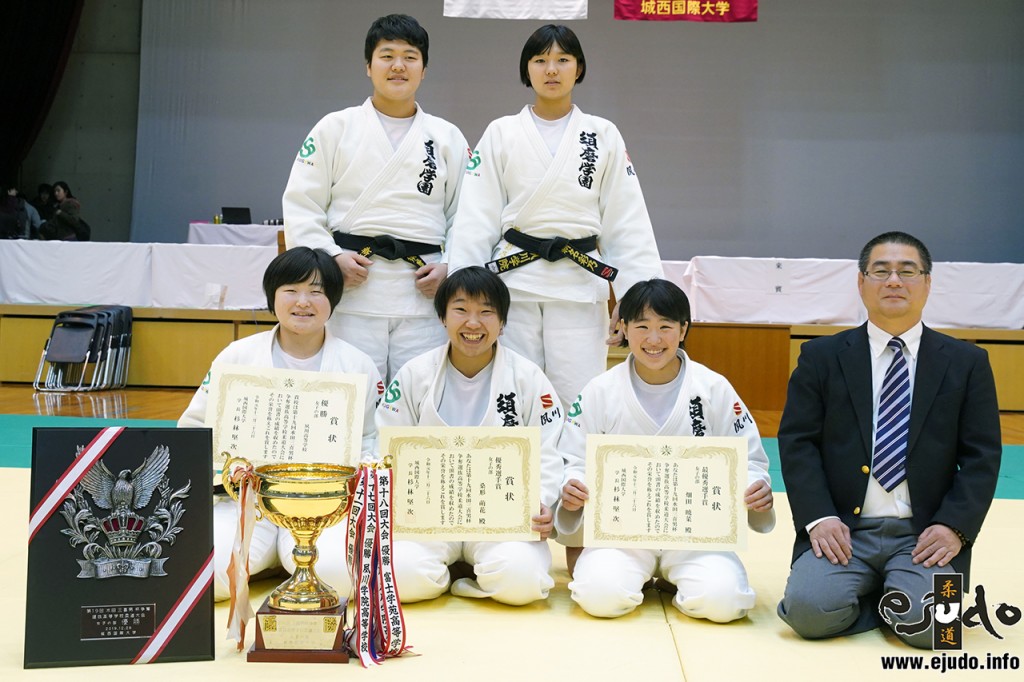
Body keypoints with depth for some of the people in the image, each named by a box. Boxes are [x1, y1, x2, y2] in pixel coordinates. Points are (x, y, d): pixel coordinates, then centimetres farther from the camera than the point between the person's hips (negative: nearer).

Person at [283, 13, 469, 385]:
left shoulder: (448, 138, 11)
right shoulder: (335, 127, 7)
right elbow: (301, 205, 4)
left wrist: (451, 267, -4)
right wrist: (332, 257, -10)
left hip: (423, 293, 2)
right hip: (354, 289, -1)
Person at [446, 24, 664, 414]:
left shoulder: (604, 136, 7)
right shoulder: (500, 134, 6)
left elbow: (627, 221, 5)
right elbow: (476, 219, 3)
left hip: (580, 283, 0)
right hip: (515, 280, 0)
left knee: (580, 403, -1)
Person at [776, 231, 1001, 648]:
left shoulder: (966, 363, 9)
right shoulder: (821, 357, 7)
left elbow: (982, 456, 5)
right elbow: (796, 443, 1)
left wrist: (954, 527, -10)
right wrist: (819, 518, -13)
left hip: (925, 535, 0)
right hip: (842, 529, 0)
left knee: (926, 622, -25)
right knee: (810, 610, -24)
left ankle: (897, 600, 10)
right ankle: (876, 597, 6)